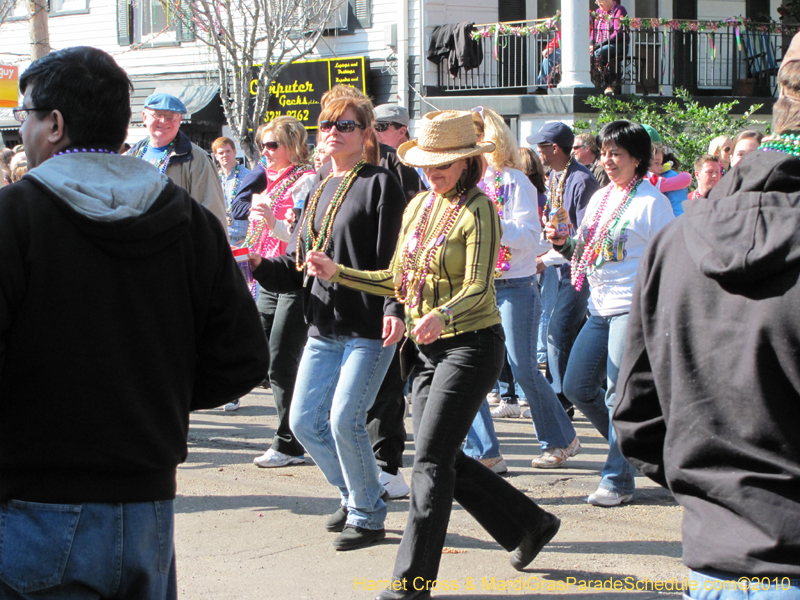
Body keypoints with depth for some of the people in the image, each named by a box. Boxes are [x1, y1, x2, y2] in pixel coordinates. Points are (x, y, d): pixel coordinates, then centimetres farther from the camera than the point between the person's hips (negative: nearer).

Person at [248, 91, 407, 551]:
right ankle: (355, 494, 28)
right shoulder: (319, 192, 16)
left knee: (345, 421, -11)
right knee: (305, 421, 7)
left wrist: (394, 310, -26)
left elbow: (394, 258, -13)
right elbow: (298, 265, 15)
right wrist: (260, 267, -3)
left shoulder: (380, 184, -5)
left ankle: (369, 516, 8)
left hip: (369, 329, -8)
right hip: (324, 329, 8)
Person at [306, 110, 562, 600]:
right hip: (431, 350, 8)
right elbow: (397, 281, 16)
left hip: (472, 345, -8)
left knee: (431, 461, -10)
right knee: (446, 460, 12)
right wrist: (336, 271, 6)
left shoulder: (478, 210, -13)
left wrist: (441, 315, -43)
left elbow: (478, 288, -24)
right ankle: (531, 524, 30)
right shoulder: (419, 206, 10)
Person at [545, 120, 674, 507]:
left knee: (619, 394, -8)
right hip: (600, 308, 8)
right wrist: (565, 243, 2)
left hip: (634, 308, -8)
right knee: (577, 387, 6)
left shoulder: (652, 201, -6)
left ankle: (618, 480, 1)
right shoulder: (600, 198, 16)